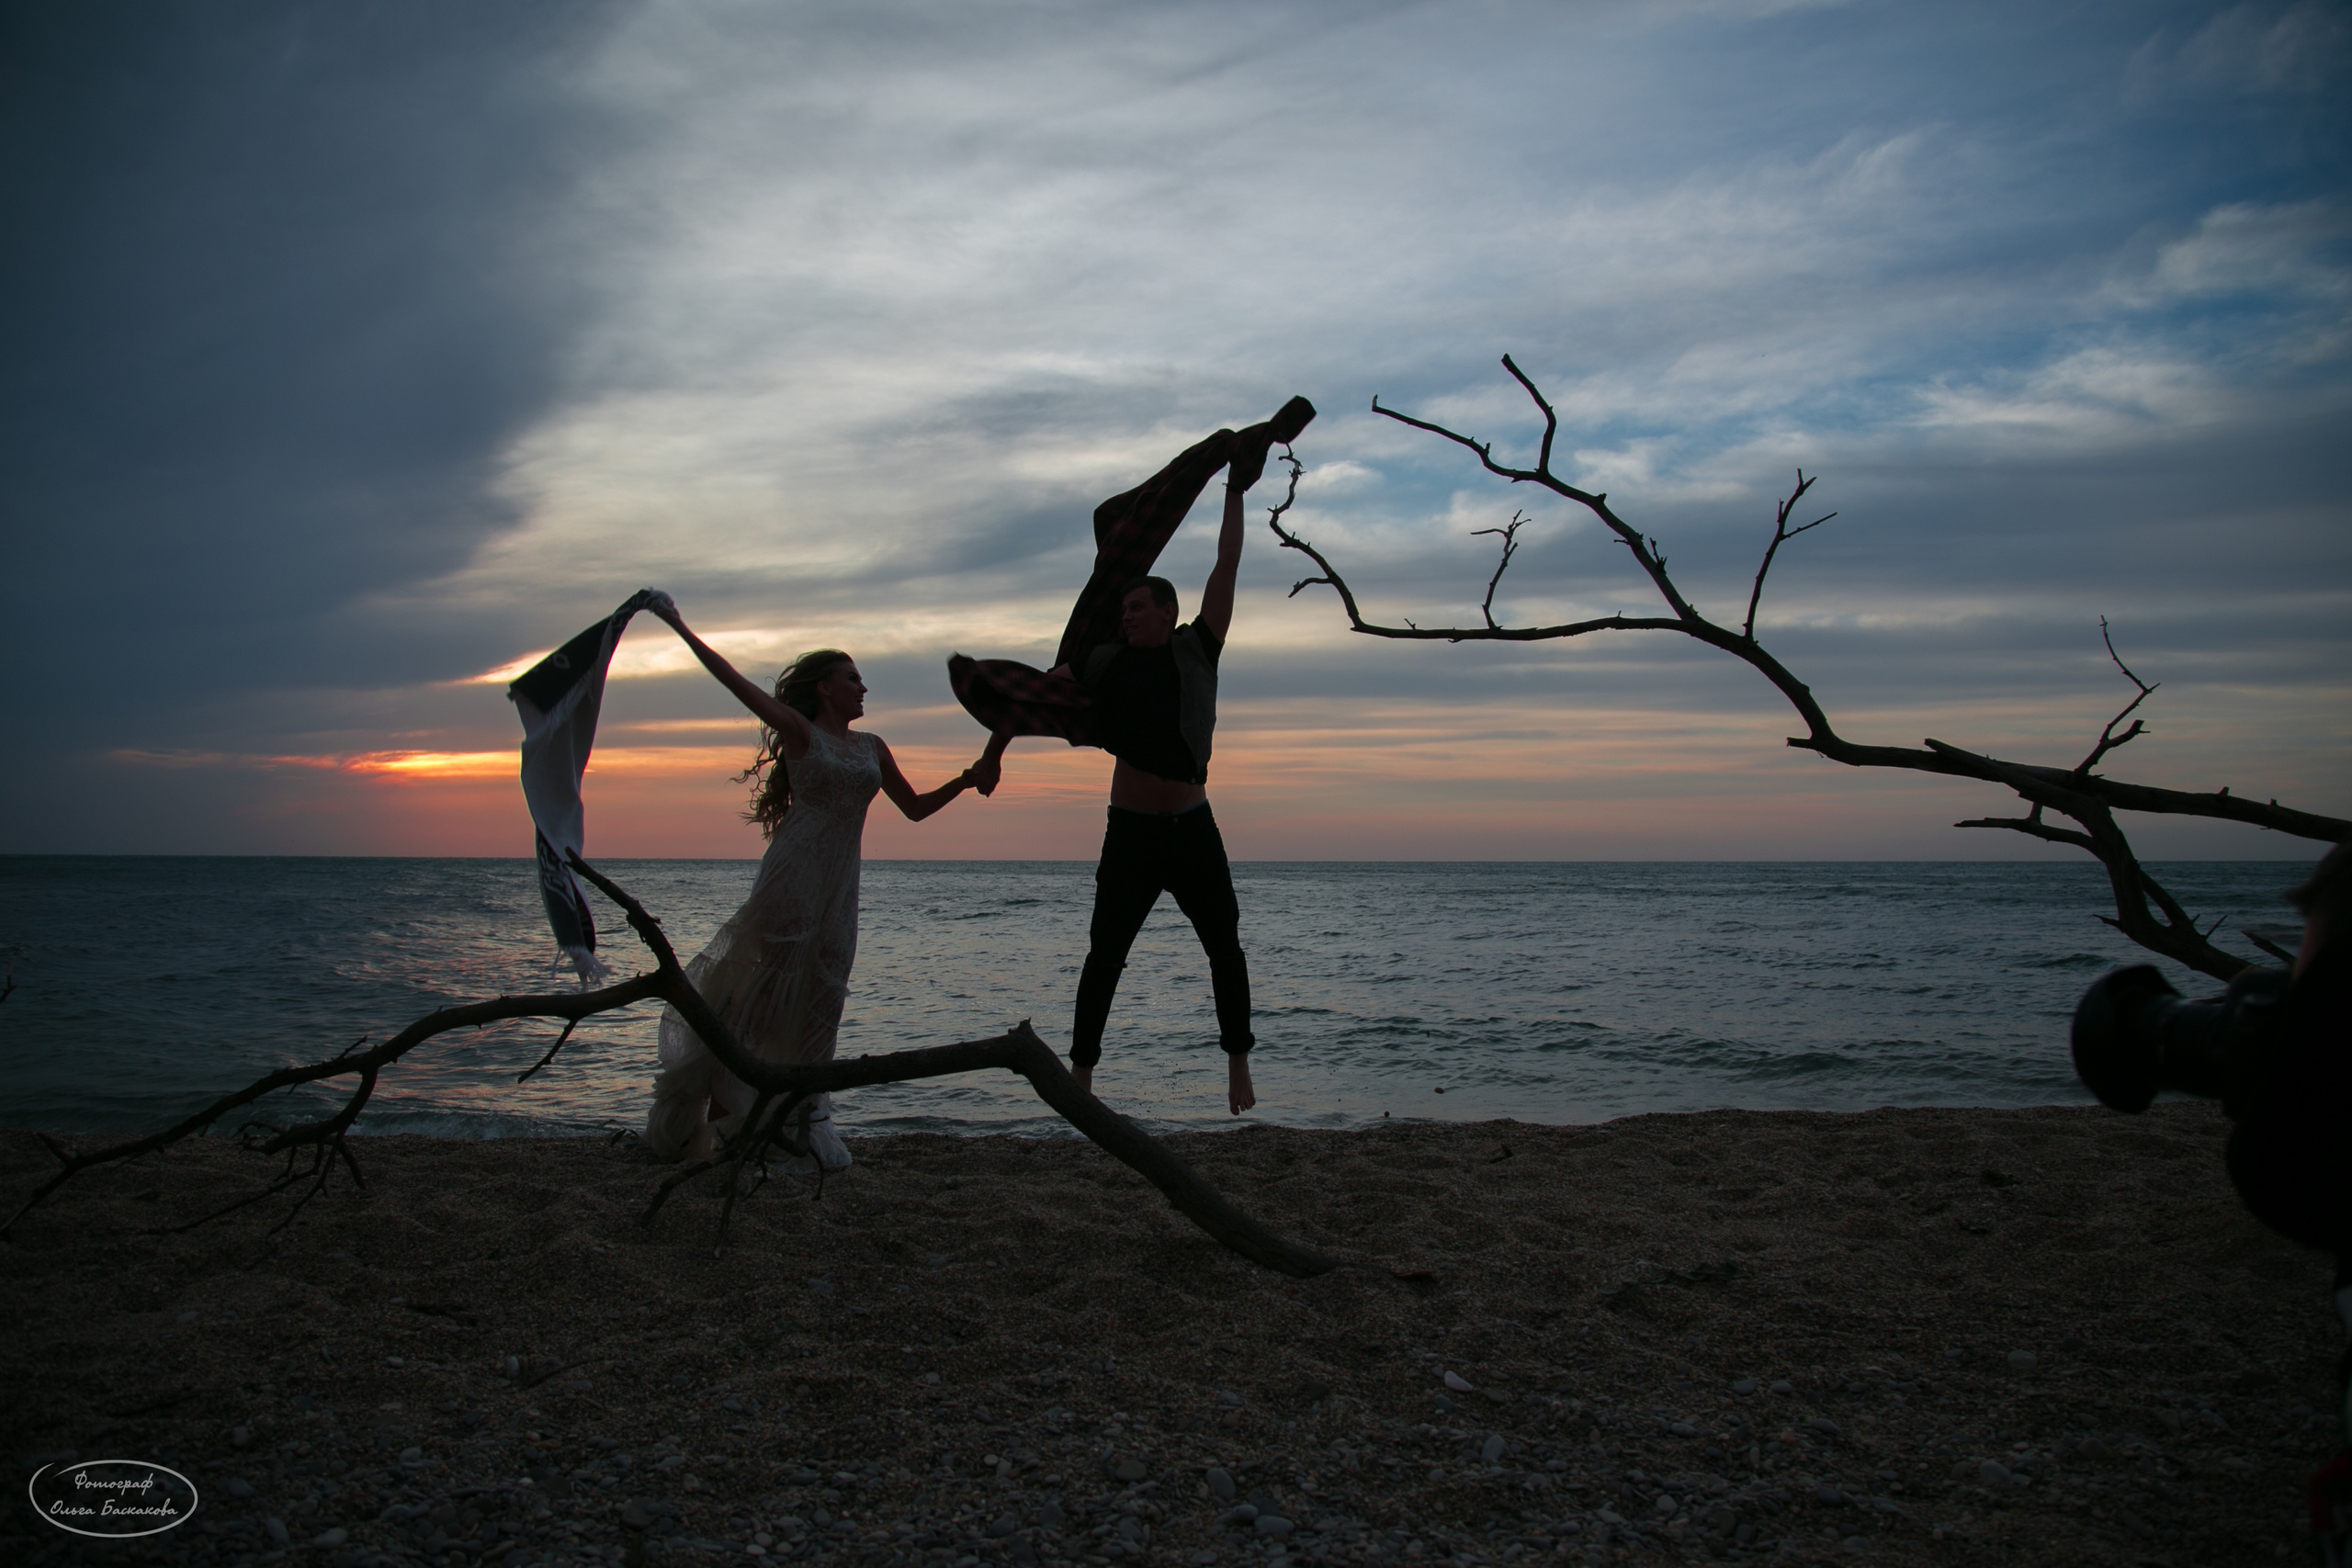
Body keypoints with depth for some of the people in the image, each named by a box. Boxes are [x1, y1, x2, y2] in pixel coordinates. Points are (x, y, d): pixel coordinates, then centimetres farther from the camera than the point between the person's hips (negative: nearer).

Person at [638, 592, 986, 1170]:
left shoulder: (871, 747, 16)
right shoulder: (798, 732, 1)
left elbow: (915, 807, 21)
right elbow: (734, 680, -3)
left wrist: (962, 782, 7)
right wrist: (679, 626, -4)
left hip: (841, 885, 5)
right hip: (792, 875, -5)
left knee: (824, 997, 3)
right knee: (771, 983, -5)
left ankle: (800, 1119, 9)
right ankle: (718, 1106, 5)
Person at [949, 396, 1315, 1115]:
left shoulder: (1197, 649, -2)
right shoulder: (1107, 660, 0)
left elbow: (1226, 569, -5)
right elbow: (1031, 695, 10)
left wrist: (1235, 496, -6)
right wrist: (992, 754, 10)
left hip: (1193, 828, 1)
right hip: (1131, 833, 0)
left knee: (1225, 949, 4)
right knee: (1104, 955, -1)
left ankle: (1238, 1066, 16)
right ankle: (1081, 1072, 7)